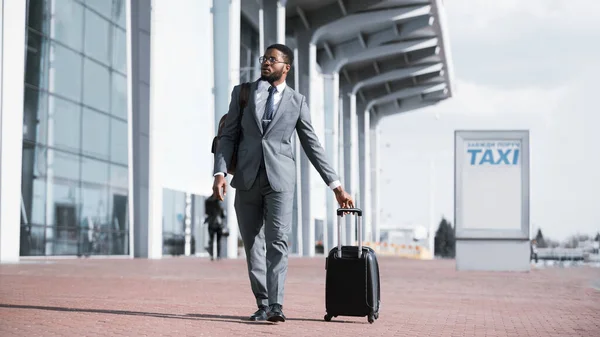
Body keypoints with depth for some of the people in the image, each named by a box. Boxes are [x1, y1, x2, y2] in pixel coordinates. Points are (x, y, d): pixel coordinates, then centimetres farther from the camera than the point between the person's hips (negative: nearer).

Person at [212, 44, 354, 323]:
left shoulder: (297, 101, 8)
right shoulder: (242, 92, 10)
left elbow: (312, 146, 11)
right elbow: (228, 135, 7)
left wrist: (336, 186, 7)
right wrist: (220, 172, -7)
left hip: (280, 179, -2)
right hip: (247, 179, 2)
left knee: (277, 240, -16)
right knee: (252, 245, 5)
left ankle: (275, 306, -21)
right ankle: (263, 304, 14)